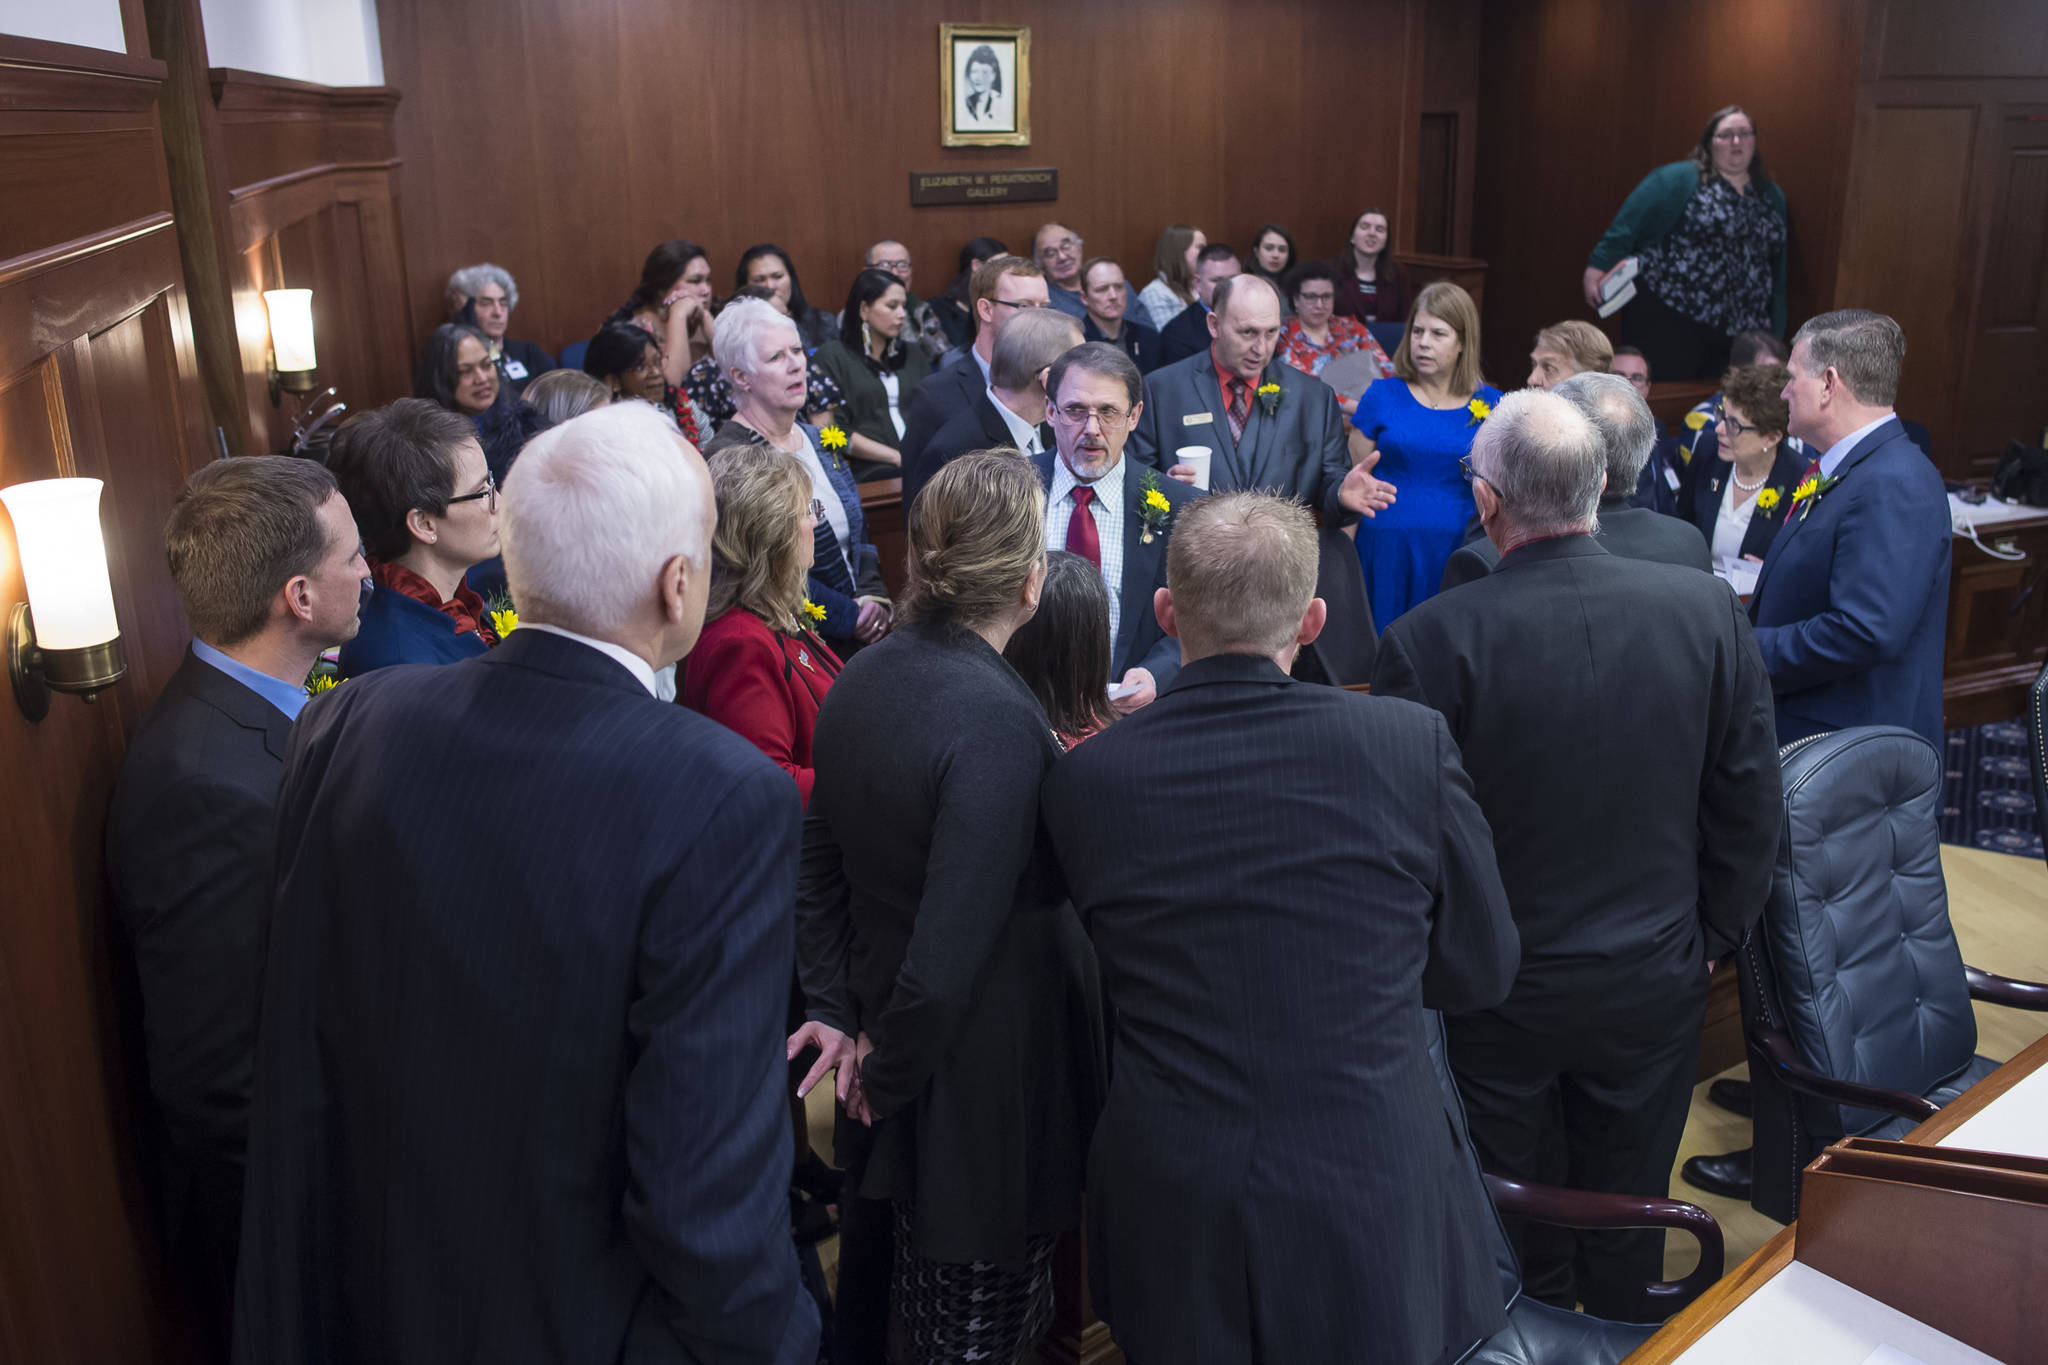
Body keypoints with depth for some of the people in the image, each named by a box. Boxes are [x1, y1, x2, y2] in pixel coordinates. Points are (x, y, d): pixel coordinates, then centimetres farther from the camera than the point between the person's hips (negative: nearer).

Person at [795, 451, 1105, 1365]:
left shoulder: (859, 680, -3)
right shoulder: (997, 721, -28)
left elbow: (820, 870, 6)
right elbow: (950, 953, -27)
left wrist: (835, 1009, 8)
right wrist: (888, 1076, -12)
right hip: (990, 1080, -7)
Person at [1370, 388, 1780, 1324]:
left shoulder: (1429, 641, -23)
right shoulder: (1709, 609, -12)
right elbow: (1750, 806, -3)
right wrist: (1712, 937, 11)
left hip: (1500, 993, -2)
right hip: (1656, 983, 3)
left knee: (1521, 1248, 18)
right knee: (1629, 1229, 23)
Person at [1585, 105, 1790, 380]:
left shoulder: (1772, 197, 18)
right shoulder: (1680, 179, 0)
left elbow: (1778, 269, 21)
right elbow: (1628, 224, -5)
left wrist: (1775, 332, 18)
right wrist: (1598, 267, -15)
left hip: (1736, 332, 5)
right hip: (1668, 320, -5)